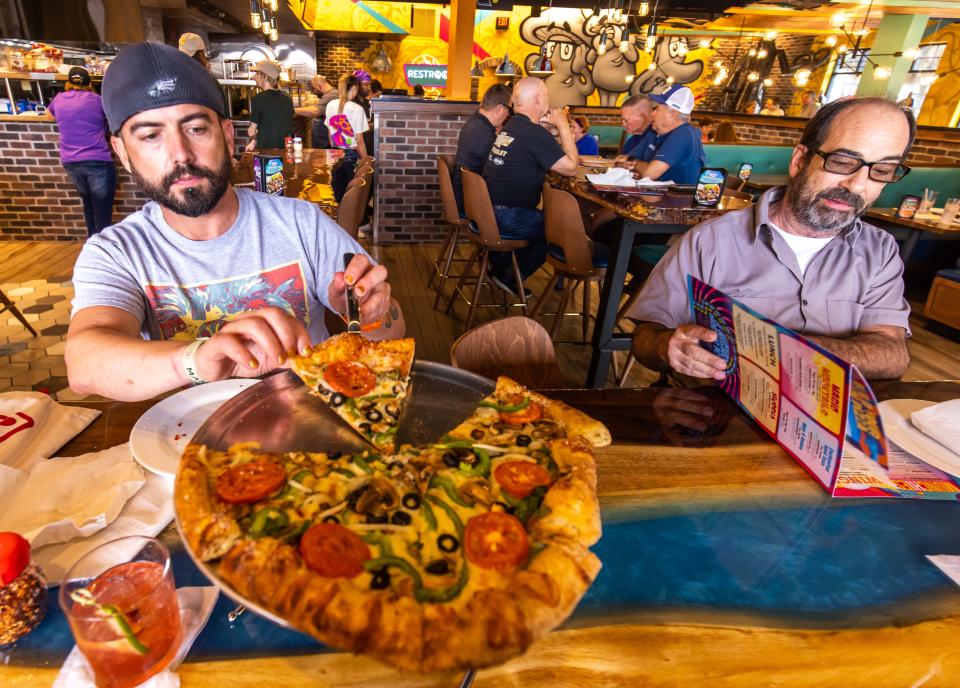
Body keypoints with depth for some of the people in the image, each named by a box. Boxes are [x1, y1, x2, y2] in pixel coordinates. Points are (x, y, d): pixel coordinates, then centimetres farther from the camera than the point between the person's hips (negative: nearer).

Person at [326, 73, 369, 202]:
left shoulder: (330, 105, 1)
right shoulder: (357, 109, -15)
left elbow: (330, 133, 9)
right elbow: (359, 140, -15)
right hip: (352, 155, -5)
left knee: (338, 194, 13)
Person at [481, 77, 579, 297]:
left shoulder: (510, 126, 12)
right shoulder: (536, 133, -17)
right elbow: (571, 168, -11)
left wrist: (560, 127, 12)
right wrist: (563, 126, -4)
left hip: (488, 210, 9)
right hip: (506, 218, -9)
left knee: (546, 218, 28)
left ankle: (499, 265, 30)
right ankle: (510, 278, 14)